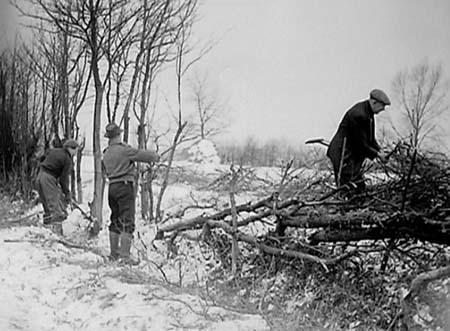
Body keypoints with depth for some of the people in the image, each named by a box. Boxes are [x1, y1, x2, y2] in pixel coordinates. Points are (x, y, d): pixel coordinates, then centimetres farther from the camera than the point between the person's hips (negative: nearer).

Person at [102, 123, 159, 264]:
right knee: (127, 222, -8)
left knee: (115, 220, 16)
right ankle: (124, 255, -15)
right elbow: (142, 154, -9)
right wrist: (155, 157, 11)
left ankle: (114, 253, 21)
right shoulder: (124, 150, -12)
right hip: (125, 186, -8)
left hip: (112, 187, 8)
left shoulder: (106, 153, 11)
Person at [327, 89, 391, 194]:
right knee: (347, 189, -10)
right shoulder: (358, 115, -25)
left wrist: (379, 150, 4)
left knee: (360, 187, 11)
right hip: (344, 154, -11)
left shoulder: (368, 112, 7)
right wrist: (377, 154, -12)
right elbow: (361, 143, -21)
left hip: (354, 153, 11)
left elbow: (370, 138, 17)